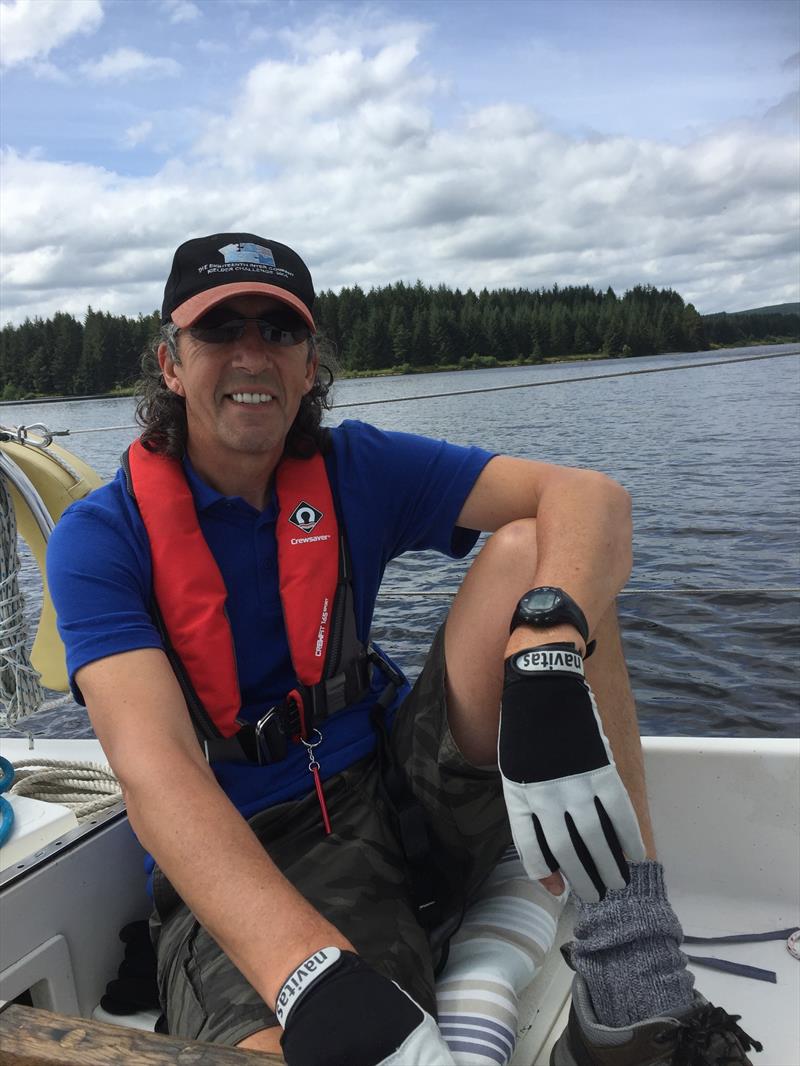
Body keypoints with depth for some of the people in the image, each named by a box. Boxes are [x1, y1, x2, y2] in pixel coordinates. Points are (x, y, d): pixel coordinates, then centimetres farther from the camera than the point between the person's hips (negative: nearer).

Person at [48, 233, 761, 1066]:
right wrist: (315, 980, -39)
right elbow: (152, 765, -23)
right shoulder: (102, 537, -8)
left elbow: (590, 497, -12)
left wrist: (547, 658, -34)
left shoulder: (355, 469, 0)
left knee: (527, 552, -18)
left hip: (406, 795, 5)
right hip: (245, 858, -4)